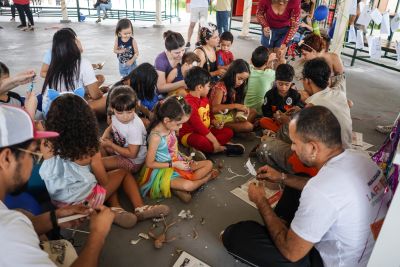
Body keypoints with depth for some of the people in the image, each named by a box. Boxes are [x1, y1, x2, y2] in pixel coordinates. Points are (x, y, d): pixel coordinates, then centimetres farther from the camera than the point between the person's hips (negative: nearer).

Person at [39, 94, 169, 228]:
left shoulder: (46, 146, -16)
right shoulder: (90, 151, -22)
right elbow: (104, 181, -9)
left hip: (57, 202, 5)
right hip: (85, 201, -4)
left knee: (110, 176, 23)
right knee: (123, 173, 17)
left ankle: (116, 209, 2)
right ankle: (140, 209, 14)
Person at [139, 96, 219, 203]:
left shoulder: (171, 128, -4)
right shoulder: (156, 136, -26)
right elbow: (149, 163, -19)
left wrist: (184, 158, -3)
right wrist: (174, 164, -18)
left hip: (177, 163, 8)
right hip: (164, 171, -8)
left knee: (209, 164, 3)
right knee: (188, 186, -32)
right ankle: (205, 178, 0)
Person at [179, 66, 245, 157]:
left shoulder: (204, 98, 8)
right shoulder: (189, 103, -24)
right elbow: (198, 125, -28)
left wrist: (215, 123, -1)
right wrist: (214, 141, -26)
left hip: (205, 131, 10)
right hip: (189, 134, -10)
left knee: (229, 132, 1)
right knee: (201, 141, -41)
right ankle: (225, 147, -17)